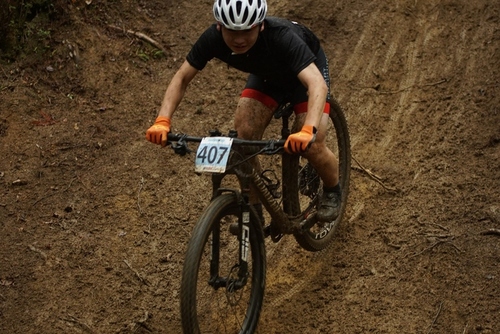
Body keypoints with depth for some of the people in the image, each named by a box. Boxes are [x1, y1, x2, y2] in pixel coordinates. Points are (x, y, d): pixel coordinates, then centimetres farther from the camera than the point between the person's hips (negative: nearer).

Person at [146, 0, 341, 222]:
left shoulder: (282, 37, -43)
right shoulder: (213, 38, -31)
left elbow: (317, 84, -53)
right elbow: (181, 79, -20)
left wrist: (308, 131, -69)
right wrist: (162, 121, -36)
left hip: (305, 72, -4)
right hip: (266, 74, 4)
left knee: (310, 145, -19)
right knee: (242, 139, -16)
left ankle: (332, 190, 15)